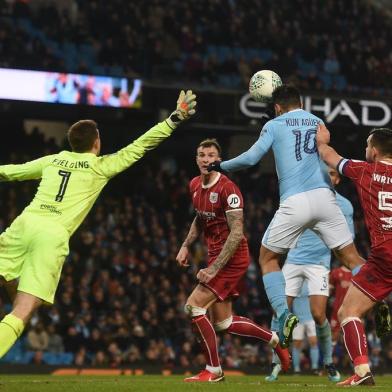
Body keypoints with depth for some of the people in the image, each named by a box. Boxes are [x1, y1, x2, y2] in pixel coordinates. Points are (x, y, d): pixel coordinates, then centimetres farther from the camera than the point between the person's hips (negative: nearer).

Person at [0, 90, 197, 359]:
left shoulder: (52, 161, 21)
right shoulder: (101, 166, 13)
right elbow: (141, 146, 18)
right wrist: (176, 117, 26)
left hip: (24, 223, 3)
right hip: (53, 236, -3)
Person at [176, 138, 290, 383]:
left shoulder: (227, 188, -19)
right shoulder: (195, 185, 7)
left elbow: (236, 233, -23)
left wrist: (213, 268, -26)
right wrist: (186, 246, 12)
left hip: (232, 258, -9)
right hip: (216, 256, 9)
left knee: (193, 306, -14)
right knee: (222, 322, 12)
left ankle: (213, 370, -4)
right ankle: (274, 339, 30)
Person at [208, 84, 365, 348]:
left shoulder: (274, 125, 8)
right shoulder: (318, 123, 18)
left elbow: (251, 158, 2)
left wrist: (221, 166, 17)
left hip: (294, 202, -3)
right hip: (324, 197, 3)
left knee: (268, 258, 14)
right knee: (351, 257, 7)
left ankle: (284, 315, -5)